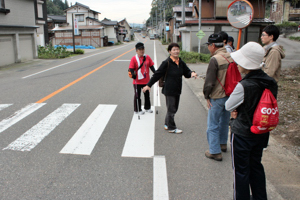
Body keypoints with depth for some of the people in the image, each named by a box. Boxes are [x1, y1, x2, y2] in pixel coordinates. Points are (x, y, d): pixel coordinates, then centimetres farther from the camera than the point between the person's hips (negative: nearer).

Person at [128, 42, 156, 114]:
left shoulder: (147, 57, 3)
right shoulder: (134, 58, -10)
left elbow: (151, 66, 9)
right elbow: (131, 68, -14)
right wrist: (133, 74, -32)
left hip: (146, 80, 5)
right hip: (137, 81, -5)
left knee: (147, 95, 17)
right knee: (137, 96, 6)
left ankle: (147, 108, 36)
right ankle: (137, 110, 19)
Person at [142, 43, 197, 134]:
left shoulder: (181, 63, 6)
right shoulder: (166, 63, -13)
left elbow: (186, 72, 16)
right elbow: (157, 74, -9)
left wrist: (192, 73, -8)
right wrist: (149, 85, -7)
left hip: (177, 90, 7)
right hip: (169, 90, -7)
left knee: (174, 108, 16)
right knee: (171, 109, 2)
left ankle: (167, 124, 34)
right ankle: (172, 128, 16)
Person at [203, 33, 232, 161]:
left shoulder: (215, 59, -19)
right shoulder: (231, 57, 4)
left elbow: (209, 81, -17)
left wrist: (207, 96, -5)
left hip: (217, 97, -8)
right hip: (230, 96, 8)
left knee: (213, 125, 3)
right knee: (224, 121, 23)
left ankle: (215, 152, 8)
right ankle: (223, 144, 39)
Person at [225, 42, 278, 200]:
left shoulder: (243, 86, -27)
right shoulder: (271, 83, -5)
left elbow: (228, 106, -15)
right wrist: (240, 111, -1)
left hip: (242, 134, -7)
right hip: (261, 133, 7)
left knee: (241, 171, 10)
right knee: (256, 166, 24)